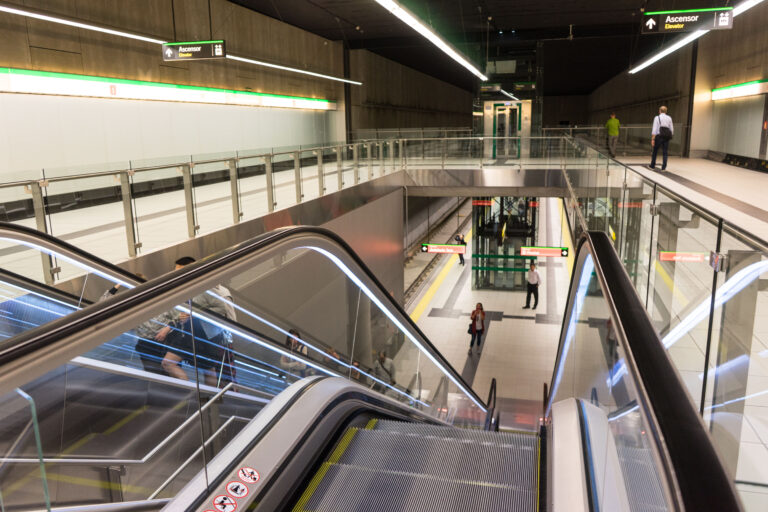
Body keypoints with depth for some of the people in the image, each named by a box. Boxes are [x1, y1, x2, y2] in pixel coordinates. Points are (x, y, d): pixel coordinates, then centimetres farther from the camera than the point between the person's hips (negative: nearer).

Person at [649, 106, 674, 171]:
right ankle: (663, 167, 1)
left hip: (659, 136, -3)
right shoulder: (669, 118, 8)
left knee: (655, 151, 10)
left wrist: (652, 139, -11)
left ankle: (652, 166, 18)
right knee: (665, 153, 5)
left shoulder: (657, 118, -2)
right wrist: (670, 136, 22)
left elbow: (654, 129, -9)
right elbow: (672, 129, 8)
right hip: (667, 137, 3)